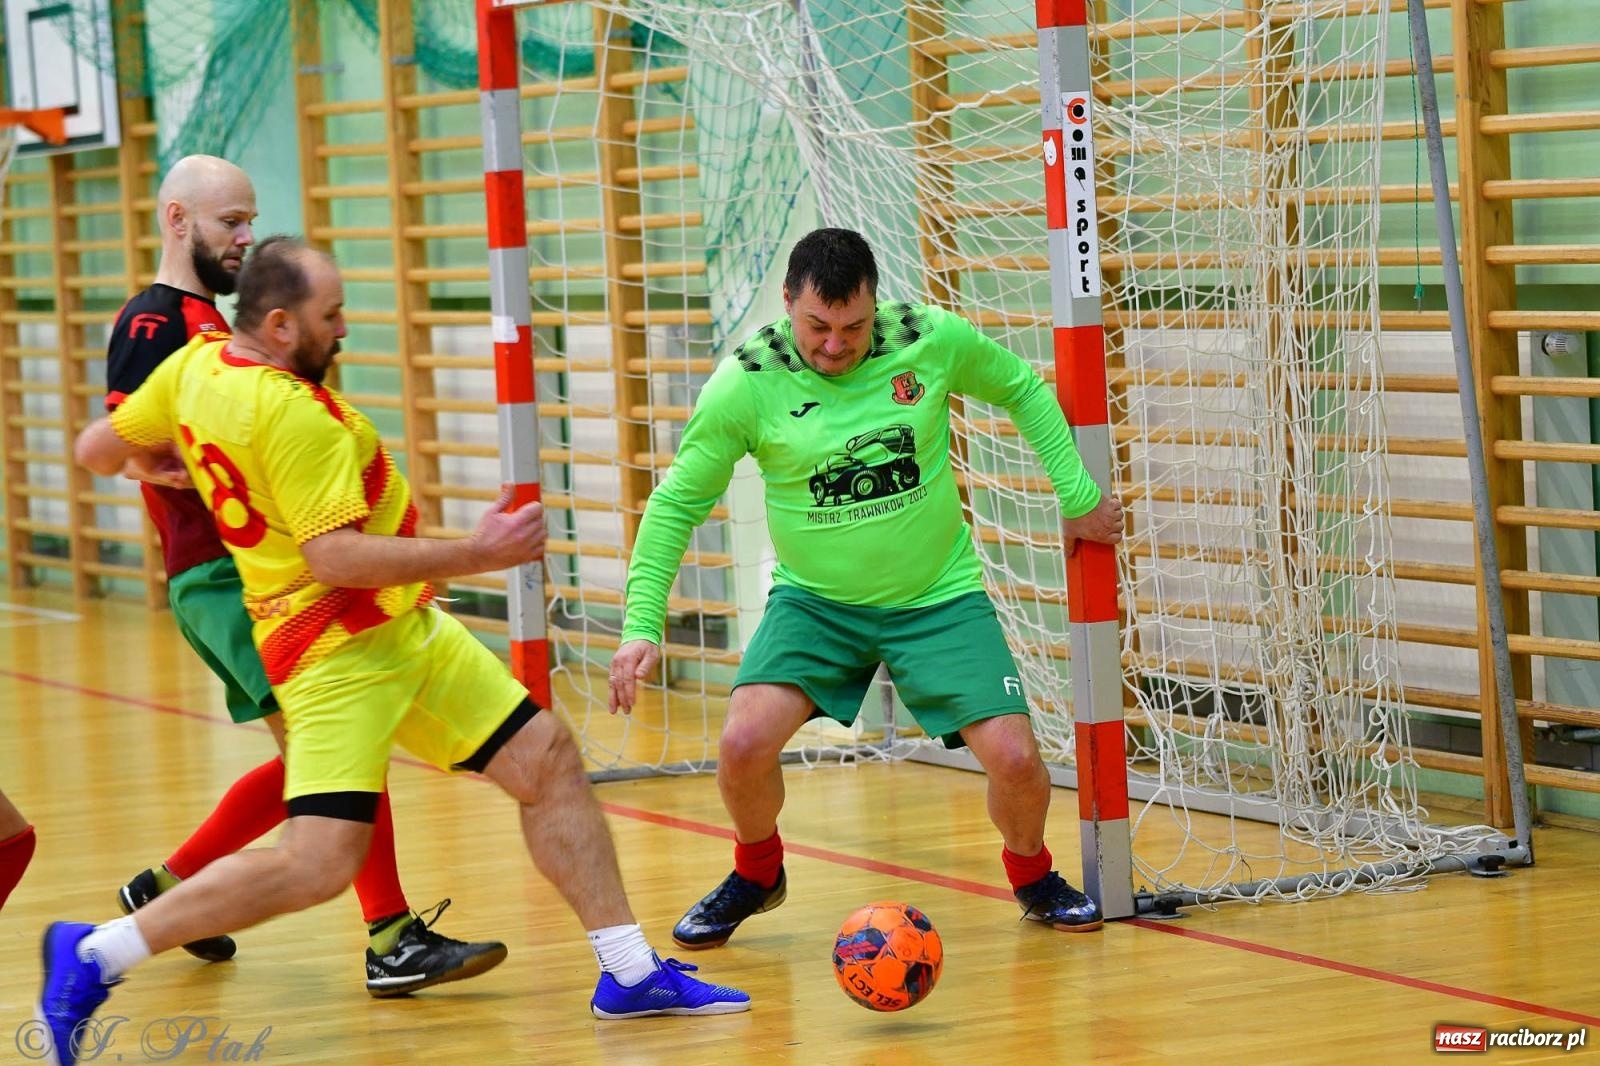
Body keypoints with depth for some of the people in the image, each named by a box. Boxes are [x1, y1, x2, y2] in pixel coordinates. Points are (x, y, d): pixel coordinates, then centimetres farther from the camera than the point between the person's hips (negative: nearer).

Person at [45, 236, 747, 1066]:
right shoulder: (289, 412, -23)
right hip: (339, 650, -11)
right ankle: (92, 954, -5)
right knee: (318, 865, -16)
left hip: (406, 630, 11)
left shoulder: (197, 363, 5)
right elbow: (333, 558, -26)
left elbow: (96, 451, 14)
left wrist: (186, 466, 33)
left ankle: (631, 973, 14)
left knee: (548, 759, 8)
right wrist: (477, 555, -23)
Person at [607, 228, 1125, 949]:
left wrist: (1079, 496, 4)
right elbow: (677, 502, -6)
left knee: (1016, 760, -12)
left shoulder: (932, 340, -13)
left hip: (939, 598, 0)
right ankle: (755, 873, 14)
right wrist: (643, 625, -13)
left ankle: (1031, 875, 24)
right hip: (814, 600, 0)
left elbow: (1023, 390, 6)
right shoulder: (746, 382, -16)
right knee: (744, 743, -20)